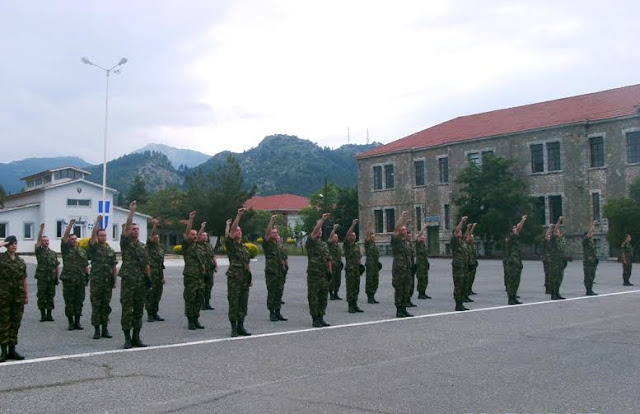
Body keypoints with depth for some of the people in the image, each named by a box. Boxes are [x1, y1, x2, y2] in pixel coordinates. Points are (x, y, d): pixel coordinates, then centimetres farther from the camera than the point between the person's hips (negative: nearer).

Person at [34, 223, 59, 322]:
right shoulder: (39, 251, 3)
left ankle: (49, 315, 12)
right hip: (42, 278, -3)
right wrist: (41, 229, -24)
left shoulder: (53, 253, 12)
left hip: (52, 279, 3)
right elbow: (38, 240, -12)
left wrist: (57, 277, 5)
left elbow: (57, 266, 12)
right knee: (41, 297, 0)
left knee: (51, 297, 5)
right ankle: (43, 315, 7)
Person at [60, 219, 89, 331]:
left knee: (79, 302, 5)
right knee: (69, 302, 1)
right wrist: (70, 225, -19)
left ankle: (77, 322, 13)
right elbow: (65, 236, -10)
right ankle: (70, 322, 9)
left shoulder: (82, 251, 14)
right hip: (68, 280, -3)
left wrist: (87, 276, 6)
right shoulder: (66, 249, 4)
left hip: (80, 280, 3)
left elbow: (86, 265, 15)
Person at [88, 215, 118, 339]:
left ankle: (105, 329, 14)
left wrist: (115, 280, 5)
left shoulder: (111, 250, 11)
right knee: (96, 306, 0)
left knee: (106, 306, 7)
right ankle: (96, 330, 7)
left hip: (108, 282, 3)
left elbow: (114, 267, 11)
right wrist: (98, 220, -20)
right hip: (96, 281, -3)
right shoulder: (94, 248, 1)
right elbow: (93, 234, -15)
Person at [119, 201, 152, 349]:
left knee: (139, 310, 8)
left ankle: (136, 337, 15)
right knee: (127, 311, -1)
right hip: (128, 282, -5)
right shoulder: (125, 243, -1)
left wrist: (149, 278, 5)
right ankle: (127, 338, 5)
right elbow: (126, 227, -15)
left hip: (141, 282, 5)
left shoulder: (142, 246, 13)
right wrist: (132, 211, -21)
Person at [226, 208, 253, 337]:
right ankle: (234, 327, 3)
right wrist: (239, 215, -22)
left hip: (245, 278, 6)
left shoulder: (244, 247, 18)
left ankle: (240, 326, 16)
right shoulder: (230, 244, -1)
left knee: (243, 303, 8)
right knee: (233, 303, -3)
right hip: (234, 278, -6)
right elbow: (232, 229, -16)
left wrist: (250, 277, 15)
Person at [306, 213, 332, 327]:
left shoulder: (325, 245, 16)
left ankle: (321, 318, 18)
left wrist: (330, 272, 10)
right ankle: (315, 319, 5)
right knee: (313, 297, -2)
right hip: (313, 275, -6)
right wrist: (322, 219, -21)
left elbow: (328, 259, 18)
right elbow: (315, 230, -19)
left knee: (323, 297, 9)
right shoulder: (310, 243, -3)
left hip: (324, 275, 6)